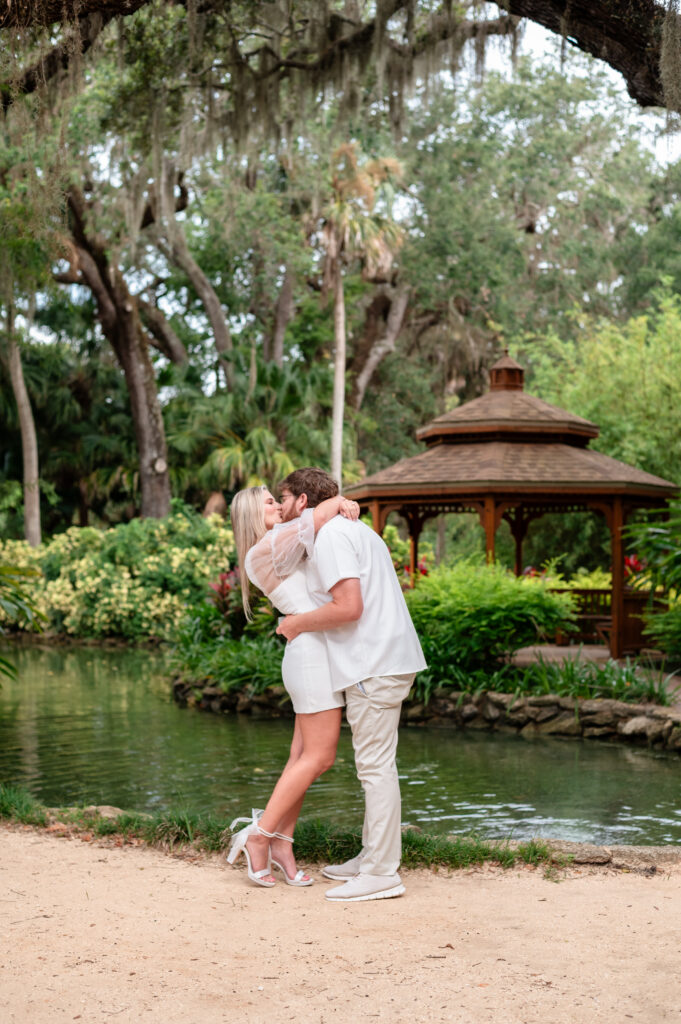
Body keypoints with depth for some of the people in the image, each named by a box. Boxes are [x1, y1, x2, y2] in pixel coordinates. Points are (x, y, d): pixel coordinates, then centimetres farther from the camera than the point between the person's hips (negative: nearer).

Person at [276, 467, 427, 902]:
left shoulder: (330, 536, -11)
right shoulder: (353, 529, 21)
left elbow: (348, 606, -20)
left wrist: (298, 623, -8)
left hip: (374, 668, -11)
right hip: (384, 661, 11)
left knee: (375, 766, -7)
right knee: (375, 765, 16)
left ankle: (382, 873, -4)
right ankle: (372, 857, 24)